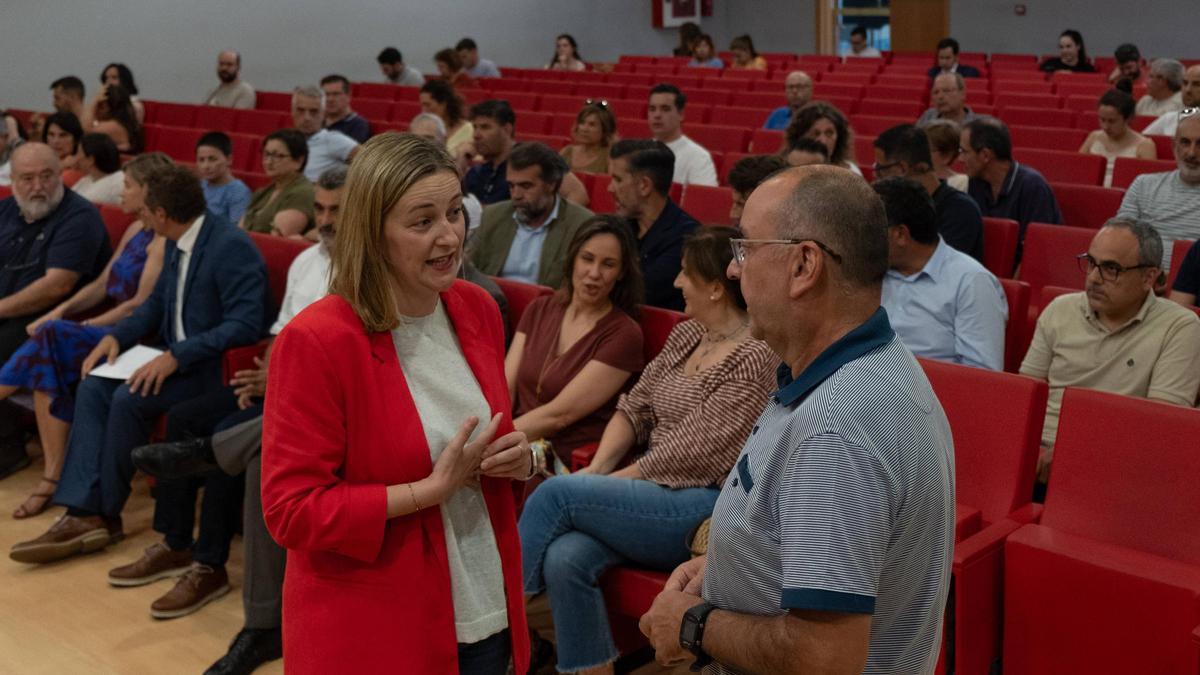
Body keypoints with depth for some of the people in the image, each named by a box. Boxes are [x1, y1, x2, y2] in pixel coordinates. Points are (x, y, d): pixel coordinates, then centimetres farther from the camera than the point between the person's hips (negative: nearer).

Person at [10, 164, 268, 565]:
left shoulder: (231, 246, -20)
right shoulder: (177, 244, 9)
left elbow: (246, 325, -27)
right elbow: (158, 302, 20)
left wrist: (177, 357, -30)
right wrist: (117, 336, 2)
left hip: (213, 366, -9)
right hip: (175, 358, 9)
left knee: (129, 397, -25)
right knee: (94, 387, -9)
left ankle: (104, 514, -5)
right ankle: (83, 512, -13)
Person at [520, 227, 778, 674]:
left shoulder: (755, 358, -15)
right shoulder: (686, 334, 11)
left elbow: (690, 455, -18)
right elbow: (634, 407, 11)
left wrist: (607, 483, -11)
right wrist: (595, 471, -5)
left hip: (708, 507, -7)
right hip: (655, 494, 7)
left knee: (556, 494, -20)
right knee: (565, 558, -21)